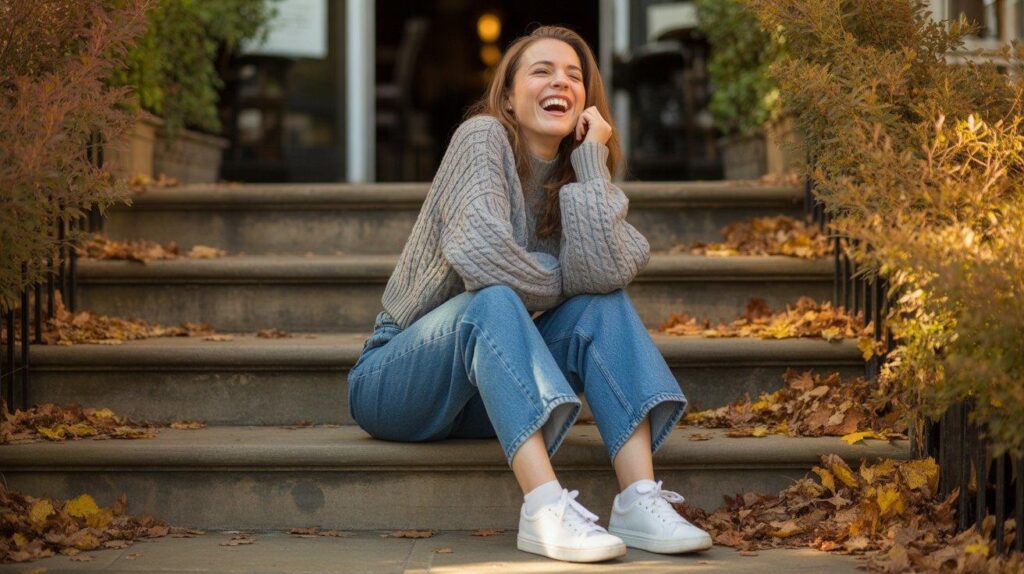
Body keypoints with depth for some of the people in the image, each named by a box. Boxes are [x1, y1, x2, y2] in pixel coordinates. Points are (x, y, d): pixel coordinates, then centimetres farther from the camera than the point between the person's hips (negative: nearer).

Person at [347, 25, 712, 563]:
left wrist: (592, 158, -13)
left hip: (490, 388, 6)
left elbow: (604, 270, -19)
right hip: (399, 384, -5)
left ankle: (639, 500, -30)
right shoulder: (483, 137, -10)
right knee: (493, 300, -33)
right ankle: (545, 508, -47)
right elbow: (481, 252, -28)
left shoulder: (576, 175, 5)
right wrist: (559, 287, -11)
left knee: (603, 305, -15)